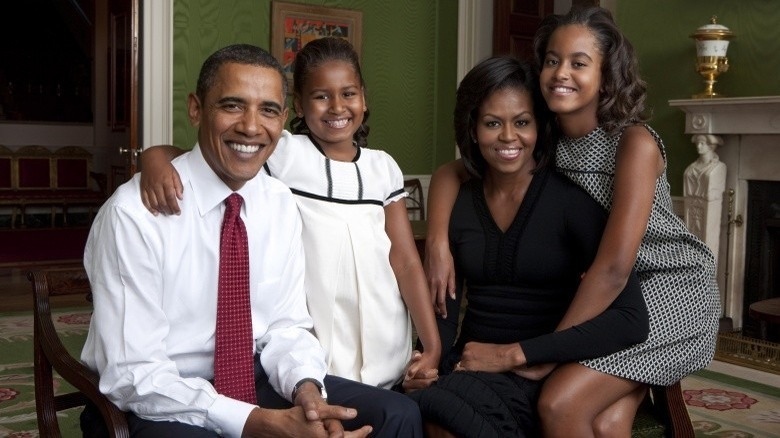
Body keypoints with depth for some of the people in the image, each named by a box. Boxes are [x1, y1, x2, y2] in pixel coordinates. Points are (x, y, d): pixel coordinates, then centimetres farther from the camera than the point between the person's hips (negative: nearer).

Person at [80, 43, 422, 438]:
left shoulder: (281, 205, 0)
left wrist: (306, 389, -19)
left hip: (254, 380, 5)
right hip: (158, 404, -4)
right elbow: (134, 375, -20)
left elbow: (286, 326, 3)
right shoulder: (133, 213, -18)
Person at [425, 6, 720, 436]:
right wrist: (437, 242, -14)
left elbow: (614, 266, -27)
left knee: (559, 402, -21)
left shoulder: (635, 142, -22)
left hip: (670, 286, -5)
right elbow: (450, 172, 4)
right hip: (601, 295, 5)